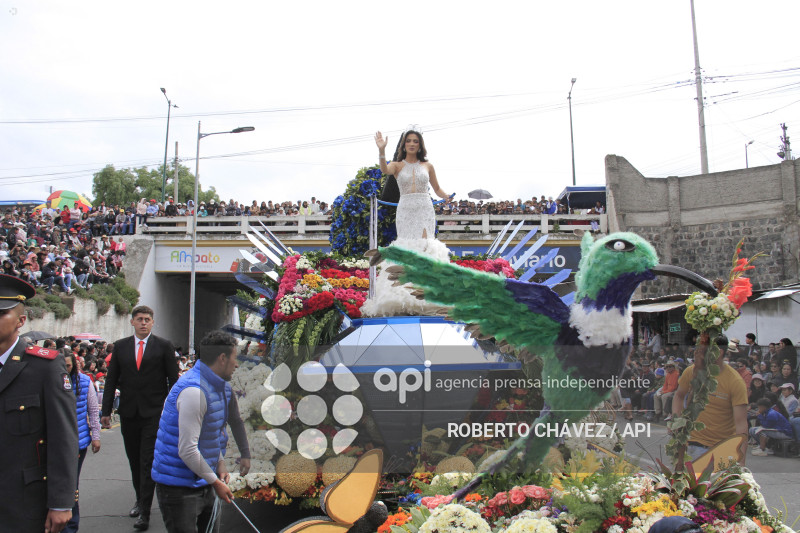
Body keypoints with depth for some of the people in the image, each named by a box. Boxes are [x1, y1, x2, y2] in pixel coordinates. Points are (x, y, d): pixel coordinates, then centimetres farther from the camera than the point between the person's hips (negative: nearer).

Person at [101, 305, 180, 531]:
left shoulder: (163, 346, -1)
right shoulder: (120, 346, 8)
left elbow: (173, 379, 0)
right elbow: (111, 380, 9)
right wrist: (106, 411, 5)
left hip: (154, 413, -4)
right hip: (129, 413, 4)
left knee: (148, 462, -5)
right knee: (134, 461, 14)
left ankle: (144, 513, -2)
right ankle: (140, 499, 31)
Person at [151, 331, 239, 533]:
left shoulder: (220, 387, 7)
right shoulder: (194, 391, -24)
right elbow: (187, 451, -26)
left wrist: (219, 463, 6)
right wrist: (215, 482, -15)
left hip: (202, 483, 9)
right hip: (179, 488, -9)